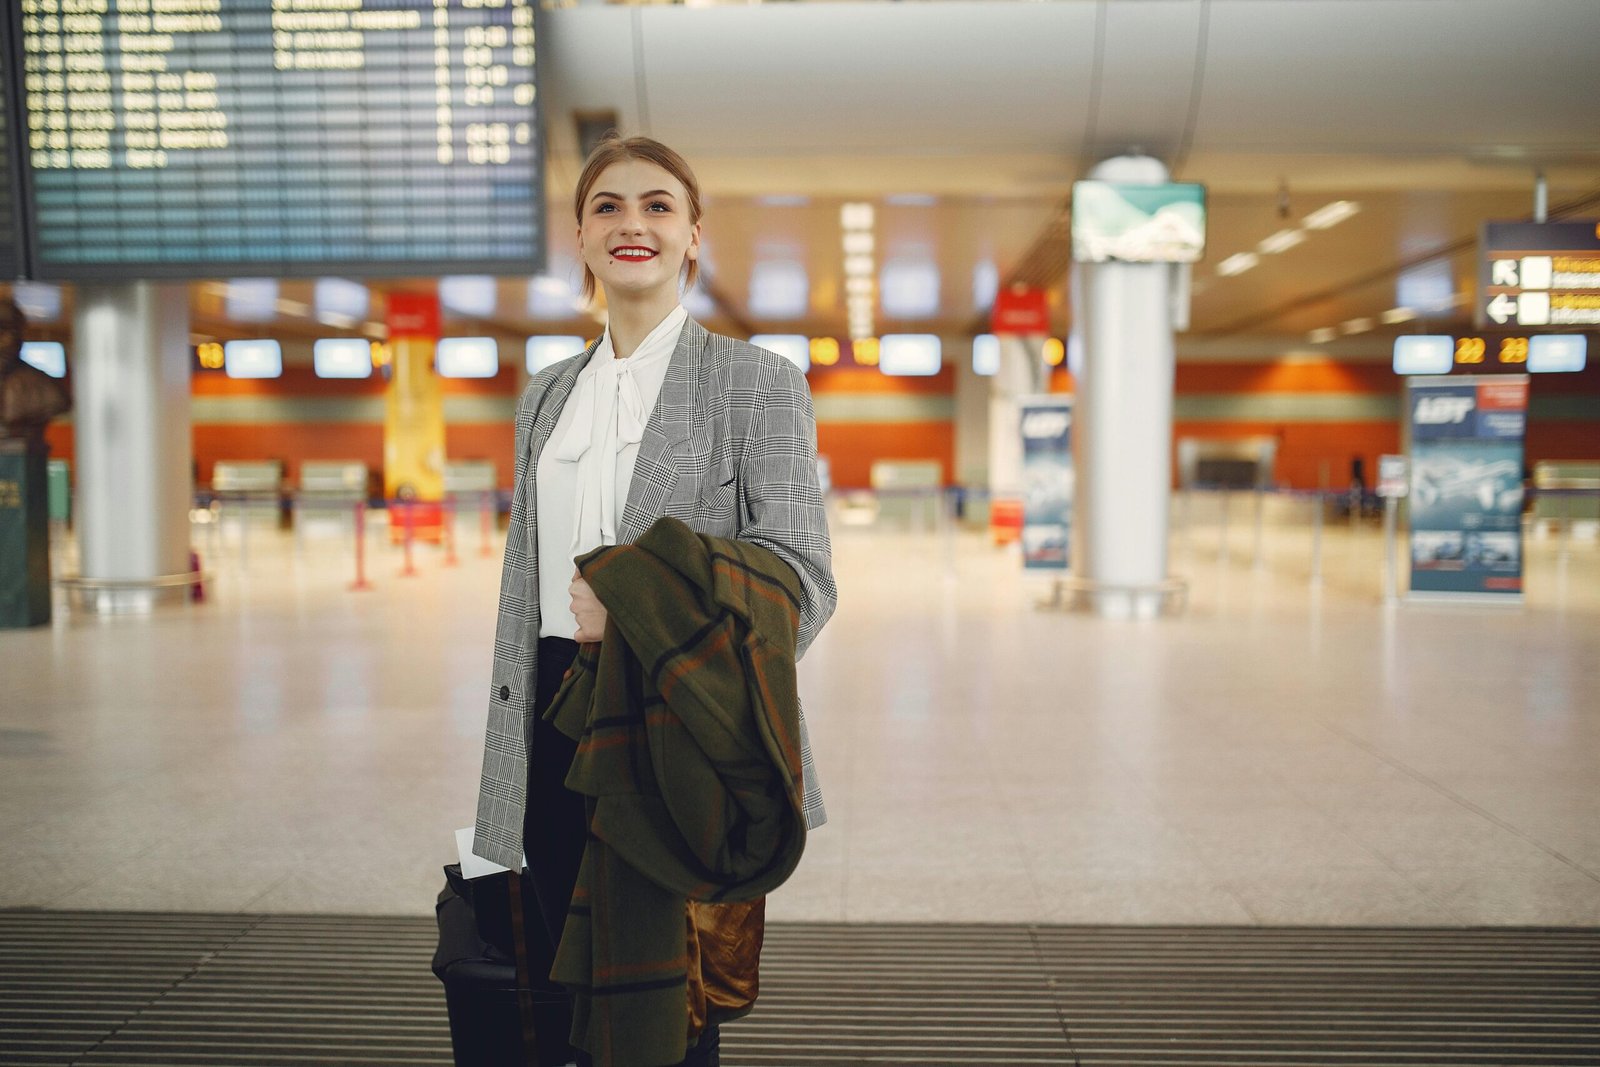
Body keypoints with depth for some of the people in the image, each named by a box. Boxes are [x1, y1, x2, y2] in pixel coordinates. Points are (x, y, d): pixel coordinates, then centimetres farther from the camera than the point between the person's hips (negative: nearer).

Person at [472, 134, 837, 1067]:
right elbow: (526, 589, 16)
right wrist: (511, 759, 13)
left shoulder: (757, 381, -2)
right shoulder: (547, 395, 14)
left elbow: (801, 577, -10)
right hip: (562, 738, 5)